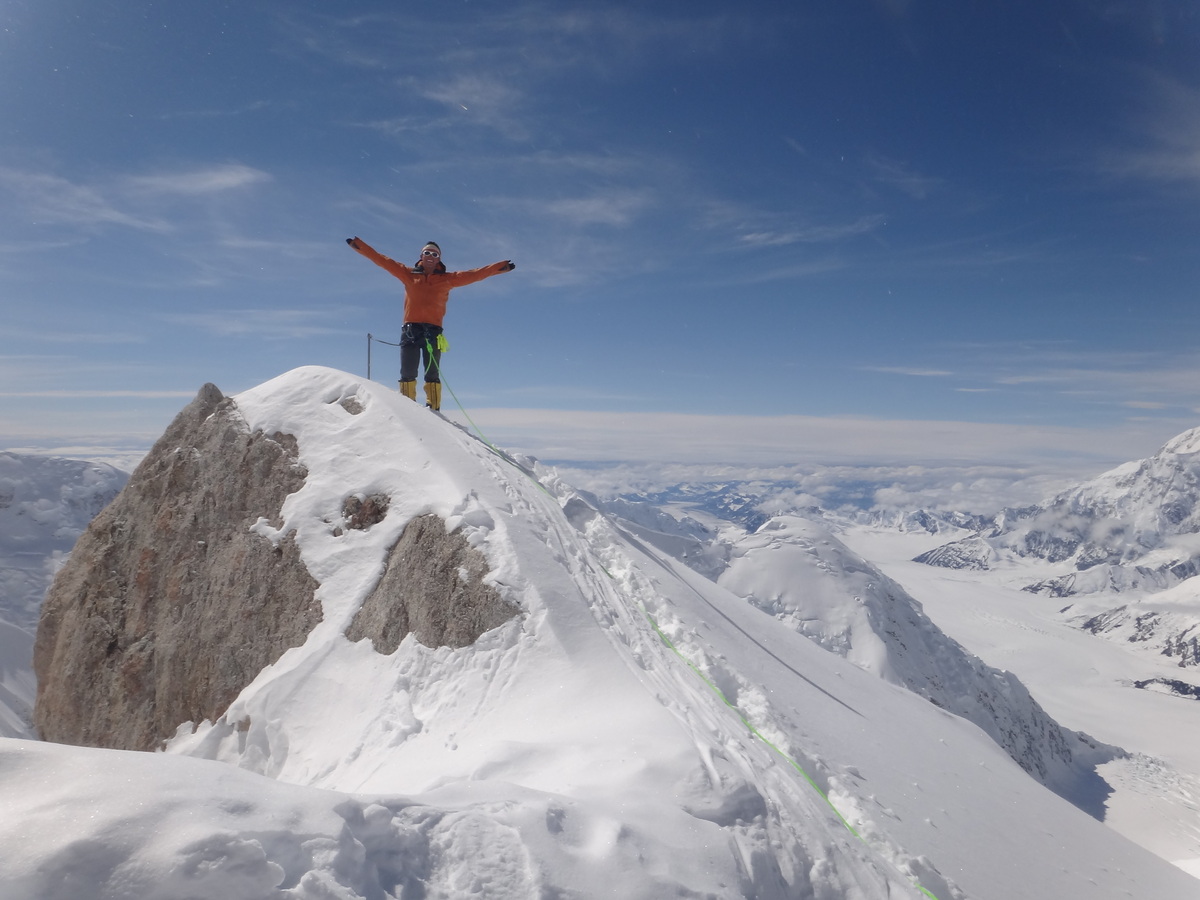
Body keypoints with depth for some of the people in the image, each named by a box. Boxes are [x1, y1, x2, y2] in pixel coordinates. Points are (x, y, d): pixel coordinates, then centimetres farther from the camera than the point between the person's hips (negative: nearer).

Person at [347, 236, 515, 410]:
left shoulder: (447, 279, 12)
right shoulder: (409, 274, 14)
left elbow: (475, 274, 10)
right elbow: (382, 260, 15)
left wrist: (501, 266, 5)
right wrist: (359, 245, 12)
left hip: (432, 332, 0)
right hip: (410, 330, 0)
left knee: (432, 375, 0)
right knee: (407, 374, -3)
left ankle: (433, 410, 1)